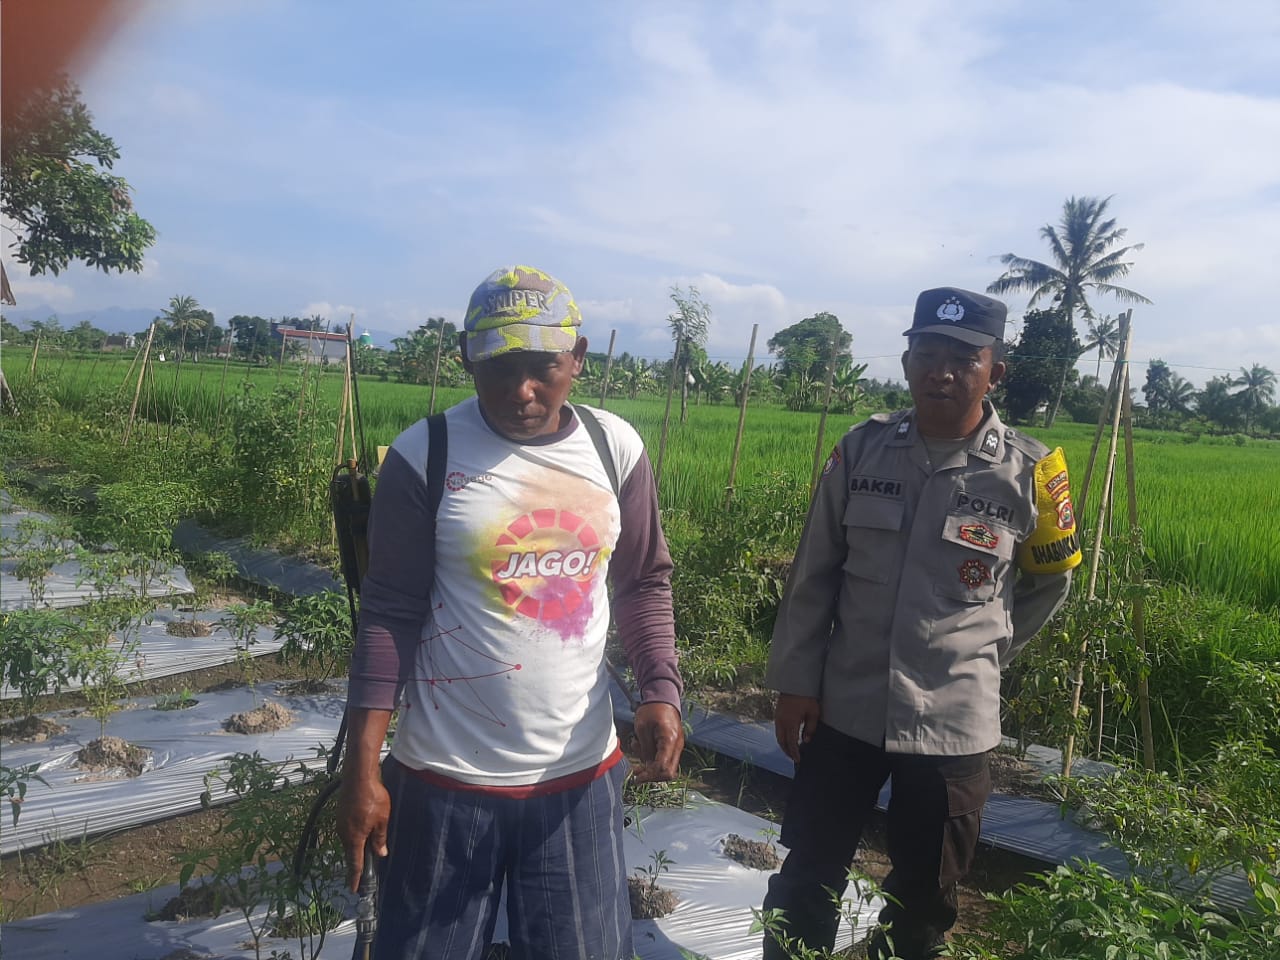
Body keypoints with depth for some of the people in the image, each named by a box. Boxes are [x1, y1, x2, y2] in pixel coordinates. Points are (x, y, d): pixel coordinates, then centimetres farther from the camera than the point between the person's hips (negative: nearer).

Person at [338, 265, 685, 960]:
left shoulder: (616, 448, -2)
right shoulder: (425, 456, -10)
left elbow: (643, 583, 6)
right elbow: (390, 614, -7)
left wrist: (660, 690, -10)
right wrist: (361, 771, -8)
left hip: (580, 774, 2)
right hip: (447, 779, -2)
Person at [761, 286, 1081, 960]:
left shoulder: (1027, 473, -8)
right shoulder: (862, 449, -5)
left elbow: (1050, 582, 9)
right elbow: (813, 576, 0)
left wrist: (979, 655, 7)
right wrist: (795, 682, -1)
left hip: (953, 723, 0)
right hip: (842, 709, 1)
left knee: (923, 905, 19)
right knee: (805, 880, 15)